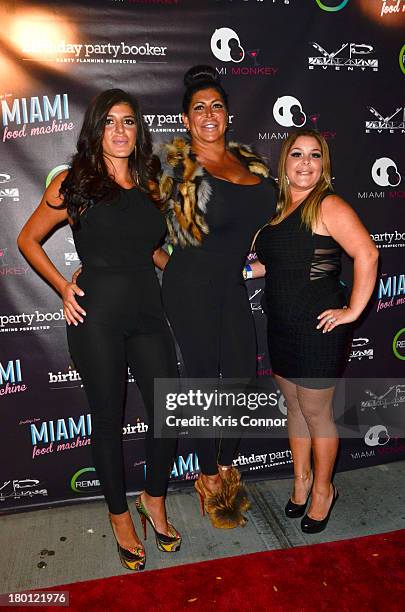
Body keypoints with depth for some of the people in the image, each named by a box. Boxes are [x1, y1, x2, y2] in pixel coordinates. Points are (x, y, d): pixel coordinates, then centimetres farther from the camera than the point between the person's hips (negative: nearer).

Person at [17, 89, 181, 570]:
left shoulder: (147, 185, 12)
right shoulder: (75, 183, -1)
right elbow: (28, 239, 7)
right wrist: (63, 287, -4)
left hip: (148, 313, 4)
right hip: (97, 316, -4)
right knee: (108, 419, 9)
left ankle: (154, 501, 32)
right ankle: (120, 516, 31)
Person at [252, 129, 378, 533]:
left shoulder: (328, 205, -11)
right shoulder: (279, 209, 11)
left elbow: (366, 254, -21)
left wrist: (354, 310, -19)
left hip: (318, 327, -7)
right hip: (283, 327, 7)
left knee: (315, 411, 7)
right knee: (294, 406, 18)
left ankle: (323, 489, 30)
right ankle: (301, 480, 38)